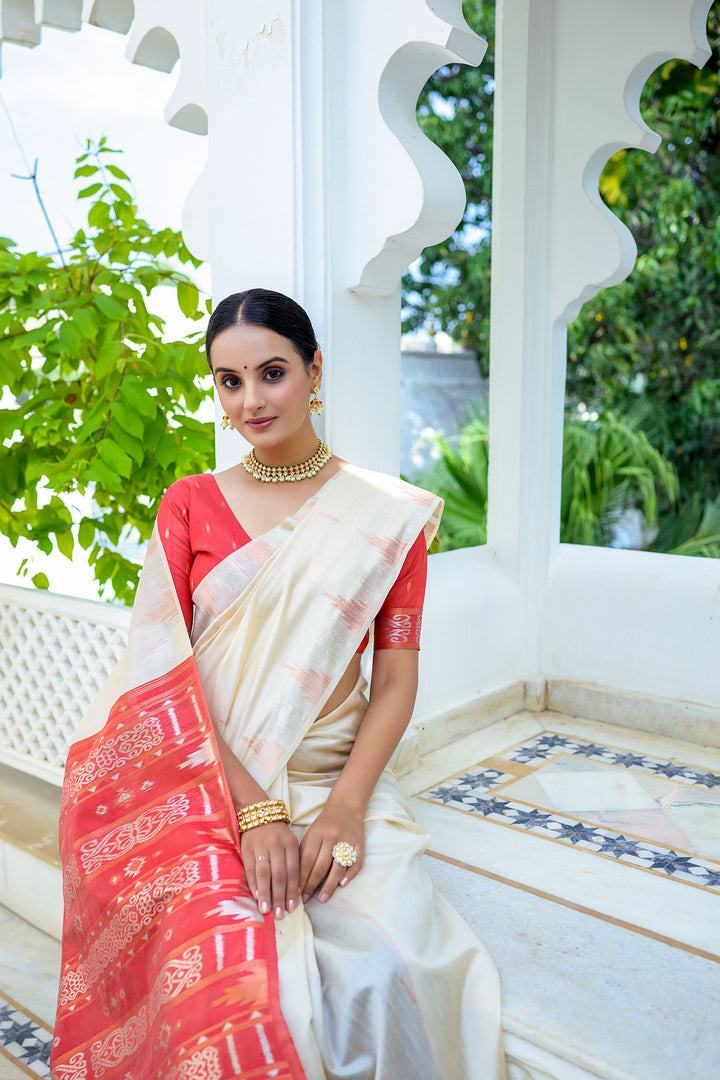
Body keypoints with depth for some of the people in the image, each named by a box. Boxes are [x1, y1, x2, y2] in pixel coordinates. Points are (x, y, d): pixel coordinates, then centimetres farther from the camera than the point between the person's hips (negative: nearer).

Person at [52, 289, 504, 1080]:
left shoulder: (388, 515, 5)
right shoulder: (189, 504, 6)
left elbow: (395, 679, 1)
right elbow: (165, 674, -3)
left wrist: (345, 806, -14)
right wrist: (253, 809, -14)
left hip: (338, 783, 0)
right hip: (207, 786, 0)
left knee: (389, 967, -24)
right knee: (230, 977, -25)